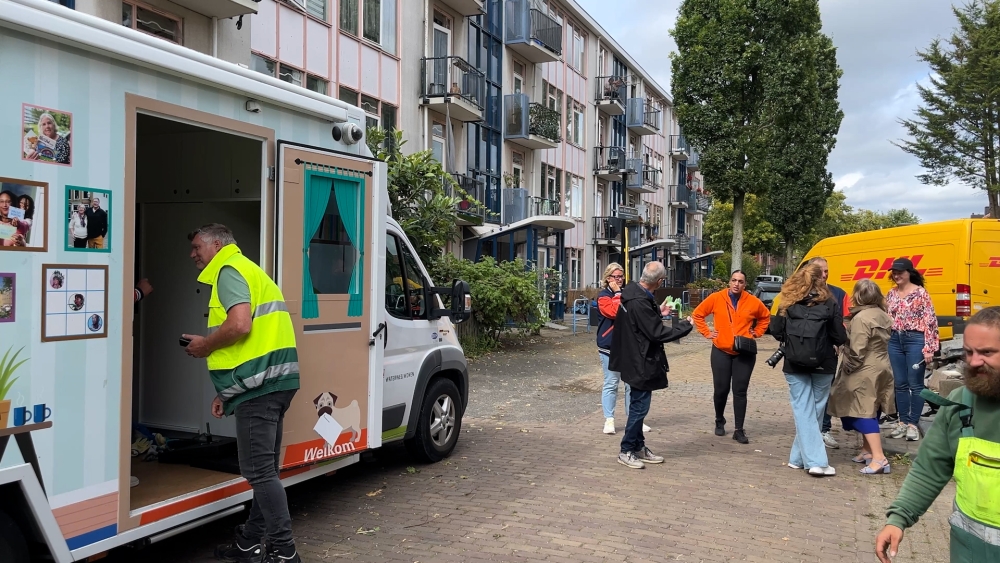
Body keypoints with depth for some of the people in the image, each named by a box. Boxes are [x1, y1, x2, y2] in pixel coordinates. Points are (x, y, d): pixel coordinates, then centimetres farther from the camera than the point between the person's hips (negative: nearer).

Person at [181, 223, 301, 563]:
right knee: (264, 469, 15)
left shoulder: (229, 270, -4)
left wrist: (205, 345, -4)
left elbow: (240, 325, -22)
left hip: (260, 383, -10)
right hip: (274, 380, 10)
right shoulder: (248, 270, 26)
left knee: (259, 471, -5)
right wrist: (226, 393, 22)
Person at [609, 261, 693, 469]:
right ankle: (626, 451, 12)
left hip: (635, 359, 10)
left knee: (638, 405, 18)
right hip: (640, 363, -10)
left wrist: (659, 314, 26)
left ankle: (639, 447, 29)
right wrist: (686, 326, -12)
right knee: (639, 407, 0)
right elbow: (658, 333, -22)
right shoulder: (639, 302, -27)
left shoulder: (633, 293, 4)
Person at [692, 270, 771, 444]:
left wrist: (757, 332, 6)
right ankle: (719, 422, 28)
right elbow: (697, 314, 6)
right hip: (721, 351, 0)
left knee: (740, 391, 0)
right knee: (721, 389, 5)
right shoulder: (716, 298, -5)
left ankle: (739, 430, 6)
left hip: (745, 353, 0)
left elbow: (766, 316, 17)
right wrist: (706, 332, 0)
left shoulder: (753, 302, -2)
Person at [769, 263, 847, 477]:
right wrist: (832, 342, 15)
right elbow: (840, 337, -6)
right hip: (822, 364, 0)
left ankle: (815, 460, 1)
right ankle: (798, 457, 18)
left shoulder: (788, 304, -3)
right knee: (815, 410, 13)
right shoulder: (829, 303, -6)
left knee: (803, 411, 6)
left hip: (795, 365, 1)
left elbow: (776, 332, 0)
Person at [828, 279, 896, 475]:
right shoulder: (883, 316, 10)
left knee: (863, 413, -8)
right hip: (882, 369, 9)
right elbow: (881, 344, 14)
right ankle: (868, 450, 28)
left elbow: (856, 351, -20)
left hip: (865, 373, -9)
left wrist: (847, 369, -9)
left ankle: (879, 458, -14)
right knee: (870, 412, 18)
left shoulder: (861, 318, -18)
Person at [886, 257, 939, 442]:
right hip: (895, 341, 5)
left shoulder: (921, 293, -6)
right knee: (900, 384, 9)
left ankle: (913, 424, 8)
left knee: (915, 384, 1)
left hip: (915, 340, -5)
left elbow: (930, 321, -8)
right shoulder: (891, 294, 10)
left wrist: (929, 348, -13)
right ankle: (902, 422, 17)